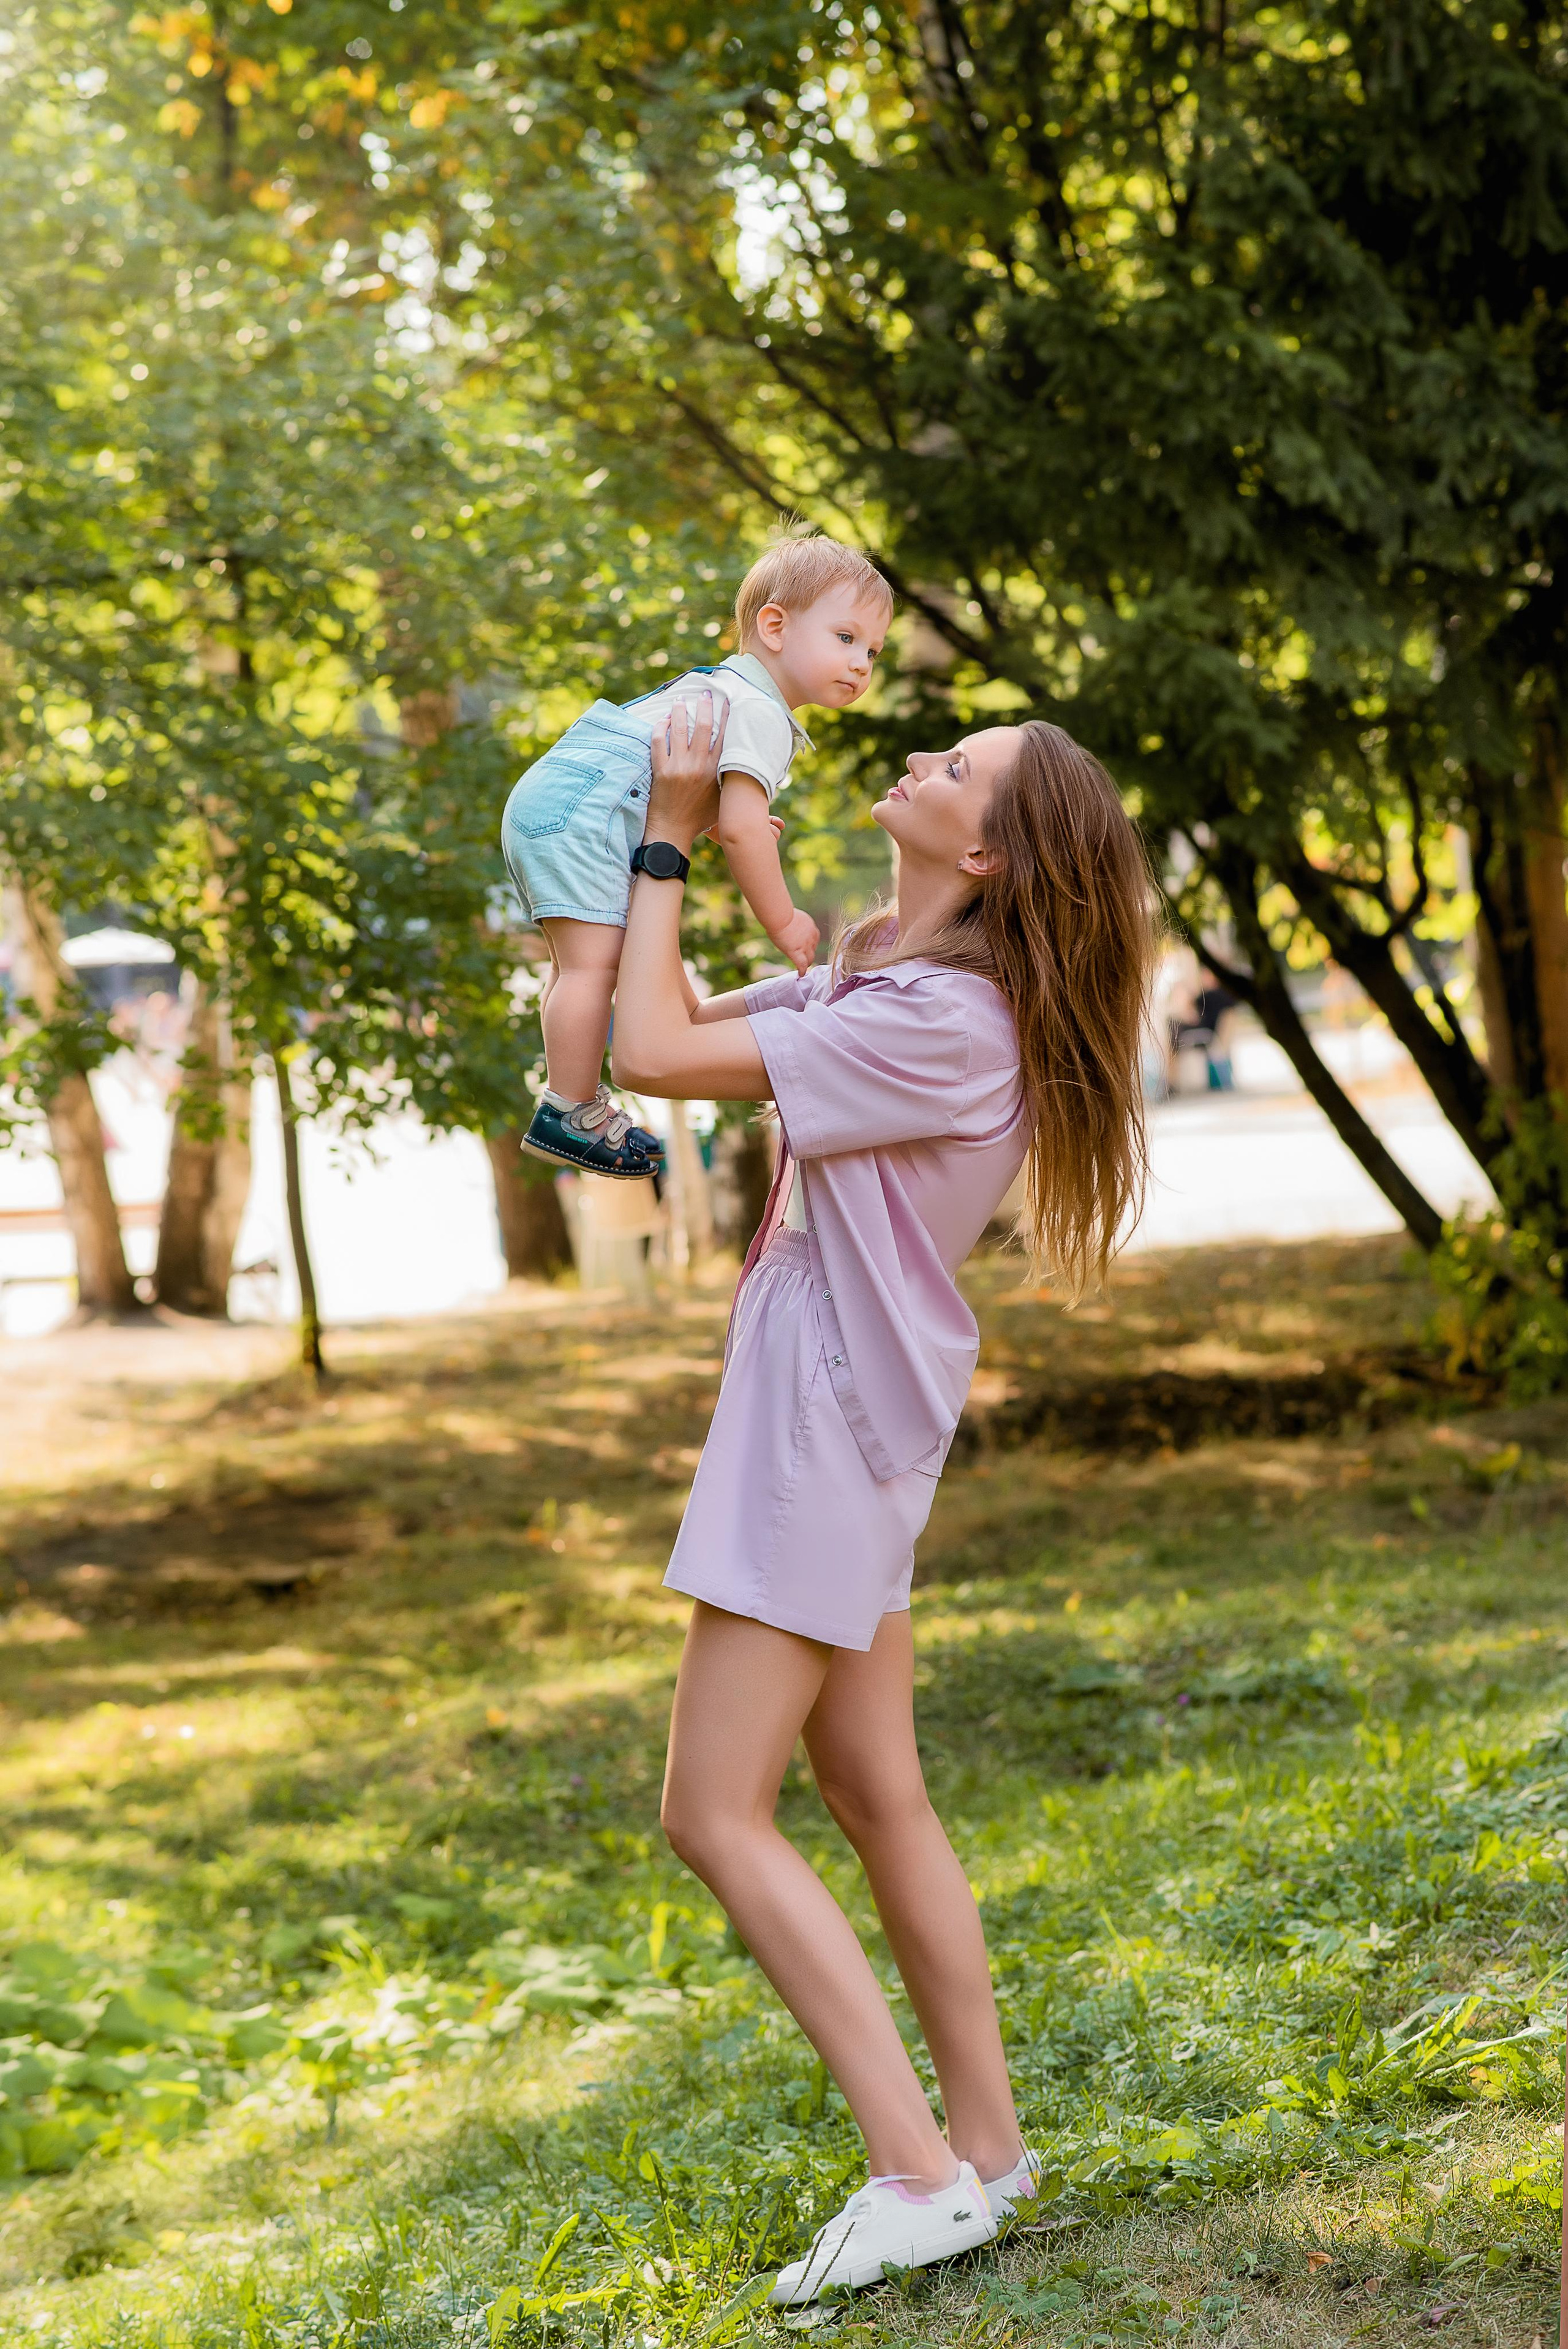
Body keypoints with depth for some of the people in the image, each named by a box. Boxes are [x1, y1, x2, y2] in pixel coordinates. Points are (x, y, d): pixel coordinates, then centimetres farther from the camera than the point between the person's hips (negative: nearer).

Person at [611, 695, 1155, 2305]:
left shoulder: (940, 1021, -22)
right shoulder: (873, 975, 9)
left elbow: (654, 1057, -22)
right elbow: (684, 1022, 15)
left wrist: (667, 840, -13)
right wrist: (659, 843, 6)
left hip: (834, 1428, -10)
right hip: (826, 1418, 10)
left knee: (715, 1813, -8)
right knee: (872, 1797, 14)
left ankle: (920, 2174, -7)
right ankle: (986, 2148, 22)